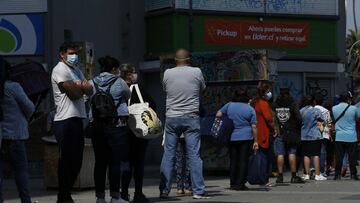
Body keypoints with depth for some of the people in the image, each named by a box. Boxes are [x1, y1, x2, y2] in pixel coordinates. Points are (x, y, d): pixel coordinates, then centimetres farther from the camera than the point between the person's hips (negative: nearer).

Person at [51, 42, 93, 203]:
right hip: (65, 121, -9)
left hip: (77, 119, 9)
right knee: (66, 161, -6)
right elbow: (75, 94, -15)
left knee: (76, 161, 12)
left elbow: (90, 91, 11)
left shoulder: (76, 70, 21)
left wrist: (79, 86, -7)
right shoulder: (60, 70, -8)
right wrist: (82, 87, 5)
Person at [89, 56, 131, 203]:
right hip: (117, 124, -4)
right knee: (115, 162, -1)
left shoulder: (92, 83, 6)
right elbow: (128, 96, 11)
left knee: (100, 162, 6)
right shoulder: (119, 82, -2)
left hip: (97, 126, 4)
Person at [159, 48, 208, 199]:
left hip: (172, 118, 1)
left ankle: (164, 191, 7)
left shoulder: (167, 73, 1)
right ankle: (198, 191, -2)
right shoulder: (196, 72, -3)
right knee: (194, 154, -1)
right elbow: (202, 89, 12)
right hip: (191, 117, -1)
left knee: (168, 154, 6)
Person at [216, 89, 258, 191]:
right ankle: (240, 184, -4)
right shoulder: (250, 109, -1)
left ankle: (233, 184, 11)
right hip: (246, 138, -2)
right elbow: (254, 127, -5)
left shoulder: (229, 105, 4)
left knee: (233, 160, 10)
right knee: (243, 161, 0)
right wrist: (255, 141, -2)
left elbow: (218, 114, 7)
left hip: (232, 138, 3)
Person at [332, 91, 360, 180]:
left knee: (339, 157, 4)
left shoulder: (334, 108, 1)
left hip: (339, 137, 2)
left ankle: (337, 175, 4)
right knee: (352, 157, 4)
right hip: (351, 137, -2)